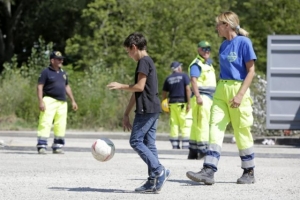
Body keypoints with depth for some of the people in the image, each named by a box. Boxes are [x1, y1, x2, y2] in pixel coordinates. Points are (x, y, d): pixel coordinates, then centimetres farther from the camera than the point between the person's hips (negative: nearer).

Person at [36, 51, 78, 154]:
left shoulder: (63, 72, 18)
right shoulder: (46, 72, -3)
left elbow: (67, 87, 26)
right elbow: (40, 87, -8)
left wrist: (73, 100, 22)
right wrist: (41, 101, -19)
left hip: (62, 102, 7)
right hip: (49, 101, -7)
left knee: (61, 126, 5)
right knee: (45, 123, -13)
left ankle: (57, 147, 12)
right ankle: (41, 146, -14)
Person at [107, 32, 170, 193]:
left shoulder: (144, 62, -9)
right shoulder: (148, 62, 22)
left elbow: (139, 87, -17)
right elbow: (136, 92, 23)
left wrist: (121, 86, -1)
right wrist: (126, 114, 24)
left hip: (146, 109, -10)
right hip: (153, 109, 10)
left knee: (136, 141, -8)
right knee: (148, 143, 7)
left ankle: (159, 170, -15)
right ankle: (154, 181, 3)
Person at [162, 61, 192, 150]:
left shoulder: (168, 79, 11)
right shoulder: (184, 76, 0)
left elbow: (164, 93, 12)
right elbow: (188, 89, -10)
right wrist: (189, 103, -10)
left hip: (172, 103, 4)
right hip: (183, 103, -4)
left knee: (174, 125, 6)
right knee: (185, 125, -5)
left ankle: (175, 145, 4)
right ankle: (185, 145, -11)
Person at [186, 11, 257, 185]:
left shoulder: (243, 42, -9)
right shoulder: (224, 45, 12)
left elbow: (251, 71, -11)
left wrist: (240, 95, -18)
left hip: (238, 89, -7)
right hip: (221, 90, 7)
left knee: (242, 131, 2)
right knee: (215, 127, -5)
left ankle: (249, 173, 15)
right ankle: (209, 171, -12)